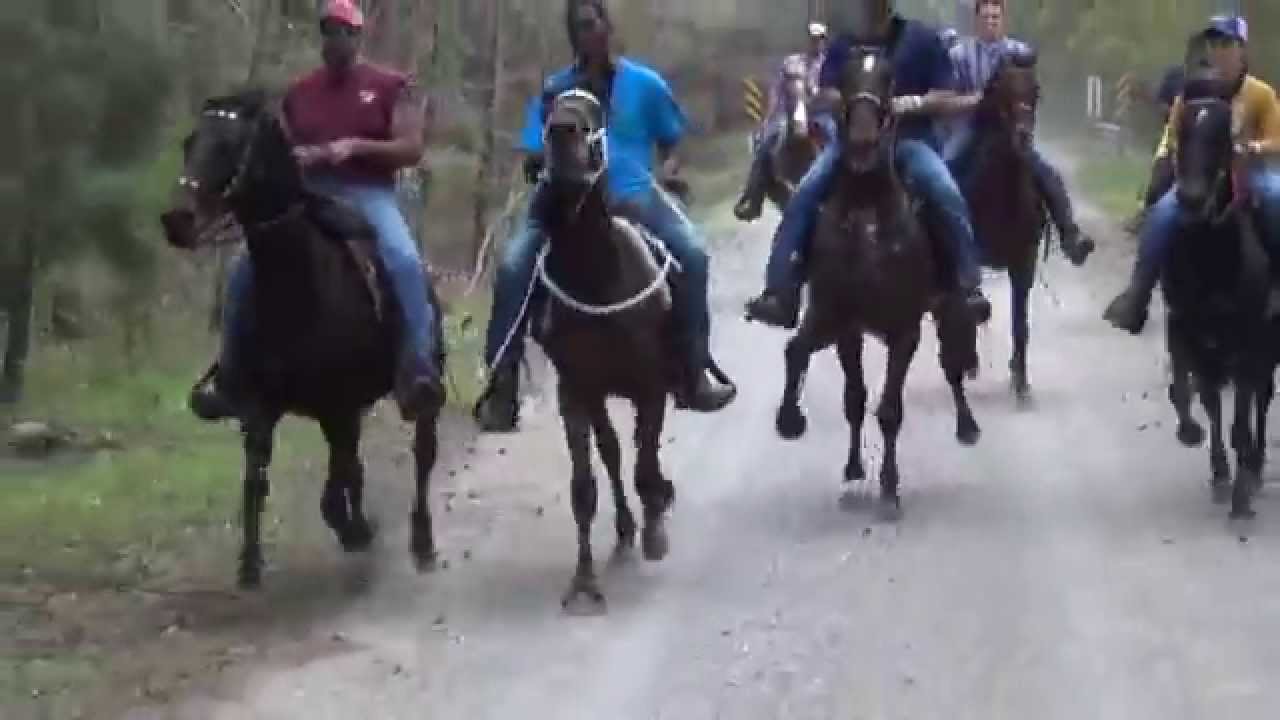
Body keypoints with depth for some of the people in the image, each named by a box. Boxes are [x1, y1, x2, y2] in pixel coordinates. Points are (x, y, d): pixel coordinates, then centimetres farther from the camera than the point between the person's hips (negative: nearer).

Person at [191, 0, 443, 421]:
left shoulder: (390, 88, 3)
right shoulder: (298, 94, 14)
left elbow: (412, 149, -4)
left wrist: (357, 146, -17)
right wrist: (291, 157, -4)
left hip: (368, 195, -4)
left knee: (405, 262, -34)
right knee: (244, 272, -11)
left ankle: (420, 370, -35)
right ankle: (230, 377, 1)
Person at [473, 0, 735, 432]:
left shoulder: (645, 84, 4)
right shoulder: (556, 91, 5)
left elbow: (672, 145, 12)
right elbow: (535, 161, 5)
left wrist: (670, 167, -8)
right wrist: (542, 167, -17)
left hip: (633, 197, 0)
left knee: (692, 252, -25)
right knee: (514, 265, -24)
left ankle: (694, 375, -13)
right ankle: (501, 384, -18)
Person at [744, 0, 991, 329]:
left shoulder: (921, 39, -2)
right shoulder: (844, 45, 5)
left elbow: (947, 99, -1)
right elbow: (828, 94, 6)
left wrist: (912, 103, -19)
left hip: (910, 140, -2)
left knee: (948, 197, -28)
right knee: (803, 197, -18)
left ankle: (969, 287, -21)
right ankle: (780, 294, -18)